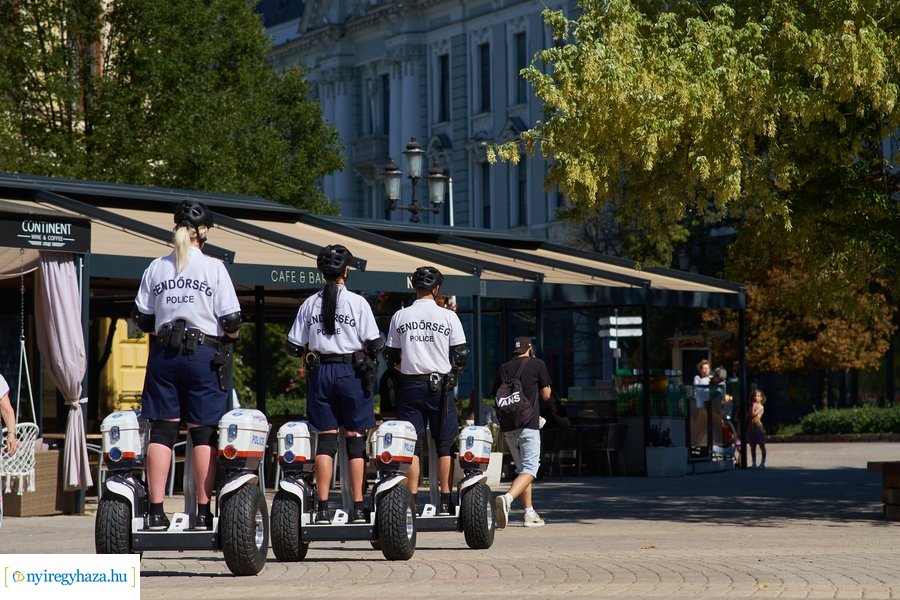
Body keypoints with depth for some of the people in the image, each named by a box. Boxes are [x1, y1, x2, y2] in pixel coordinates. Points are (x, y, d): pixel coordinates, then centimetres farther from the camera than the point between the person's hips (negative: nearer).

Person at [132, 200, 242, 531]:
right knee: (204, 432, 1)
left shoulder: (156, 268, 5)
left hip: (164, 354, 3)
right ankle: (202, 511, -1)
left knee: (161, 430, 4)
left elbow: (141, 319, 7)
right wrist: (228, 339, 12)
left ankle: (156, 510, -1)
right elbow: (231, 323, -8)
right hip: (204, 354, -3)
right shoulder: (214, 268, -5)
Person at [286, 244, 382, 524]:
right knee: (355, 437, 2)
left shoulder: (309, 304, 2)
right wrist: (367, 357, 13)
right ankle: (358, 507, -1)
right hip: (351, 372, -3)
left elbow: (293, 346, 4)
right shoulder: (357, 302, -6)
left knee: (326, 438, 5)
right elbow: (375, 344, -7)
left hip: (320, 373, 3)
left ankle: (323, 507, -1)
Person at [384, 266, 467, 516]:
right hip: (441, 385, -2)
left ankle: (412, 500, -2)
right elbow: (461, 355, -4)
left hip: (410, 384, 2)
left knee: (412, 445, 3)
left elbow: (390, 355, 5)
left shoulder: (400, 317, 2)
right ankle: (445, 501, 1)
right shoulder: (448, 317, -3)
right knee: (444, 443, 4)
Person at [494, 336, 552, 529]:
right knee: (529, 469, -7)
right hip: (528, 425, -5)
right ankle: (507, 498, -34)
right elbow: (546, 395, 4)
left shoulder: (504, 368, 10)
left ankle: (529, 513, 16)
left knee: (522, 468, 17)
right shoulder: (537, 364, 0)